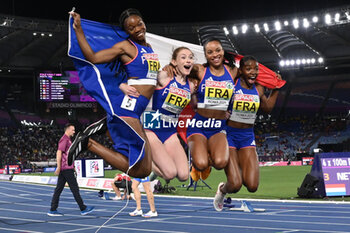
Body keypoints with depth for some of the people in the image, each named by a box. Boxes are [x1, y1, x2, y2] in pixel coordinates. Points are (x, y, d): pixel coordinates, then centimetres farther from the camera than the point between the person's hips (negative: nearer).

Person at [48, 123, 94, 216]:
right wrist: (58, 167, -20)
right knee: (75, 188, -4)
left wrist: (72, 167, 24)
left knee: (58, 189, 7)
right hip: (67, 169, -10)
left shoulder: (67, 140, 20)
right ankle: (83, 209, 0)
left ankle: (53, 210, 7)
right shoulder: (64, 139, -11)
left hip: (63, 169, 10)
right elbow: (59, 153, -17)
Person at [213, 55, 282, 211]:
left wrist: (276, 89, 16)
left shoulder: (259, 89, 5)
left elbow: (267, 108, 23)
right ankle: (222, 190, 25)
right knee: (235, 185, -12)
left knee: (252, 186, -7)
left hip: (248, 136, 4)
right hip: (229, 135, -4)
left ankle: (240, 172, 28)